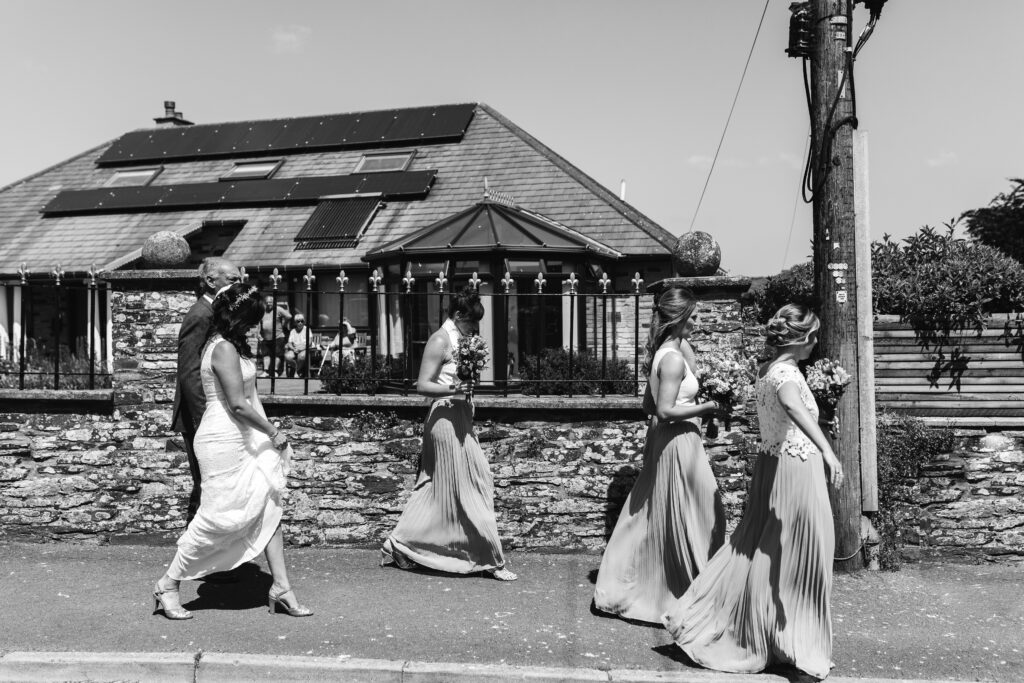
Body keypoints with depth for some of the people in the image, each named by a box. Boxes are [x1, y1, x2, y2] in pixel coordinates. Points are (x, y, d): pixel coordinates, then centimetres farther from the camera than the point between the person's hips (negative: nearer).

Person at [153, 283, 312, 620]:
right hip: (223, 442, -10)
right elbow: (238, 405, -22)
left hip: (242, 441, 10)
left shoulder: (222, 344, 13)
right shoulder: (225, 349, -17)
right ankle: (168, 585, 15)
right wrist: (273, 432, -12)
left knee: (267, 508, 7)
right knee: (218, 516, -1)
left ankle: (281, 587, 11)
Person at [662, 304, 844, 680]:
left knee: (756, 550, 15)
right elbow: (792, 405, -42)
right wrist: (827, 450, -52)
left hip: (772, 465, 9)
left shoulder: (765, 369, 8)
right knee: (798, 561, 3)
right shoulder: (787, 372, -19)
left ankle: (697, 618, 17)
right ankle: (800, 648, 15)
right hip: (797, 470, -9)